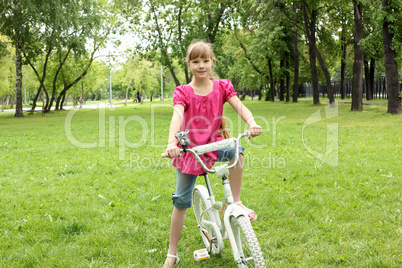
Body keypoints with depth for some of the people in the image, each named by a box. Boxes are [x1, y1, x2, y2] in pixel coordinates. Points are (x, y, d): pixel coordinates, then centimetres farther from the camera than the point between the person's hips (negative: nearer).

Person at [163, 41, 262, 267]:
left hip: (213, 144, 1)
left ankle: (236, 201, -16)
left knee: (236, 150, -33)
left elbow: (240, 108, -13)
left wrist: (252, 123, -36)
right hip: (189, 150, -1)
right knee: (182, 200, 2)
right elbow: (177, 116, -26)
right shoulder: (183, 92, -9)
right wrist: (172, 143, -45)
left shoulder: (222, 87, -2)